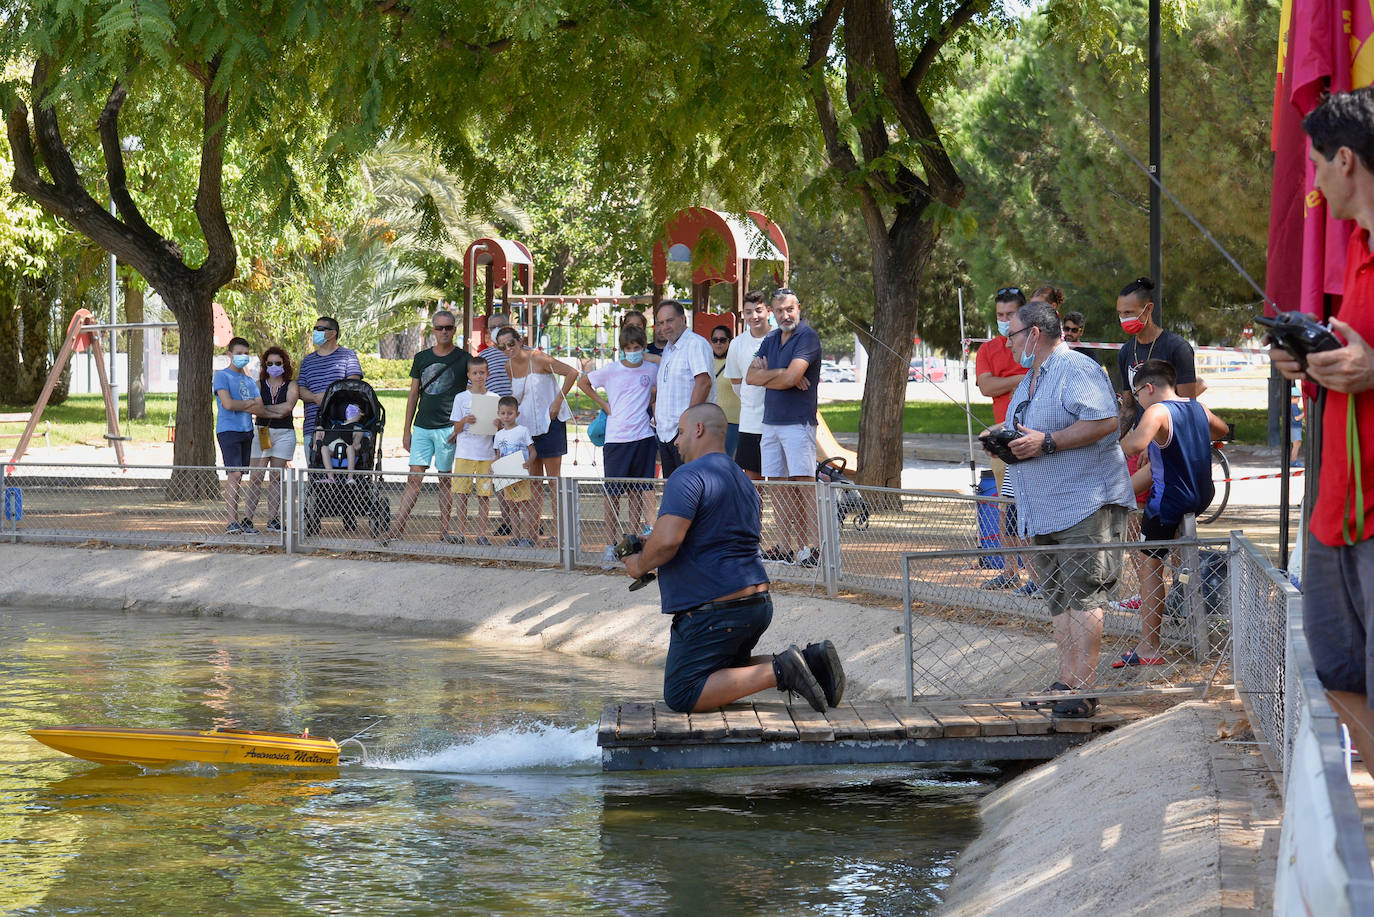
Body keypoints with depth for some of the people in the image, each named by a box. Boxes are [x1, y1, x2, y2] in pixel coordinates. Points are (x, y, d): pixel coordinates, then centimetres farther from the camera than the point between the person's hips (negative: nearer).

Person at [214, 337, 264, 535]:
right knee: (234, 474, -14)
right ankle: (232, 522, -18)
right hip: (228, 430, -6)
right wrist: (249, 403, 1)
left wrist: (238, 406, -6)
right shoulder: (222, 376, 0)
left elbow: (260, 407, 9)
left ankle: (244, 520, 5)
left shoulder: (248, 380, 20)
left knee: (237, 475, 6)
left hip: (247, 430, 6)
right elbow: (228, 403, -14)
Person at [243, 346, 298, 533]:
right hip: (262, 432, 0)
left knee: (277, 476, 1)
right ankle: (248, 518, -7)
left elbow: (288, 407, -10)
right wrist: (276, 413, -14)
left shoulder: (291, 385, 5)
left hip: (284, 434, 0)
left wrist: (263, 408, -7)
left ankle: (272, 520, 5)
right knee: (255, 476, -7)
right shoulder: (259, 385, 9)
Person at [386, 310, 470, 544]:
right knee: (414, 478, -2)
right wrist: (406, 430, 11)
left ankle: (444, 530, 8)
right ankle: (397, 526, -4)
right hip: (422, 427, 3)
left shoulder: (464, 359, 1)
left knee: (445, 480, 3)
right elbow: (413, 395, 15)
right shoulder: (421, 358, 11)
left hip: (448, 428, -3)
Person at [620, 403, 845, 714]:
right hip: (757, 604, 10)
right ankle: (811, 661, 6)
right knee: (723, 674, 28)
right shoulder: (743, 481, 19)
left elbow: (667, 541, -26)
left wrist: (640, 564, -5)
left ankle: (780, 671, -19)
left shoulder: (688, 477, -13)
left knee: (681, 697, -5)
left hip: (713, 613, -10)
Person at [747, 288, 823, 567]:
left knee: (804, 485, -11)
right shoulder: (771, 340, 16)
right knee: (779, 487, 7)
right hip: (770, 422, 8)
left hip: (798, 421, -8)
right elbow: (751, 376, 6)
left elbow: (792, 377, -19)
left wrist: (766, 373, 0)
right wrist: (780, 373, -9)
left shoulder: (807, 336, -8)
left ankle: (812, 547, -13)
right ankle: (785, 547, 11)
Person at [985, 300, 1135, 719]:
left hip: (1085, 503, -9)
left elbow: (1105, 421, -21)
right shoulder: (1028, 381, 22)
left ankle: (1082, 688, -13)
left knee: (1082, 596, -12)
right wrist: (1004, 441, 7)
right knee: (1059, 601, 8)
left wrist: (1046, 442, -22)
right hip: (1043, 512, 9)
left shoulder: (1077, 369, -9)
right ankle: (1066, 683, 10)